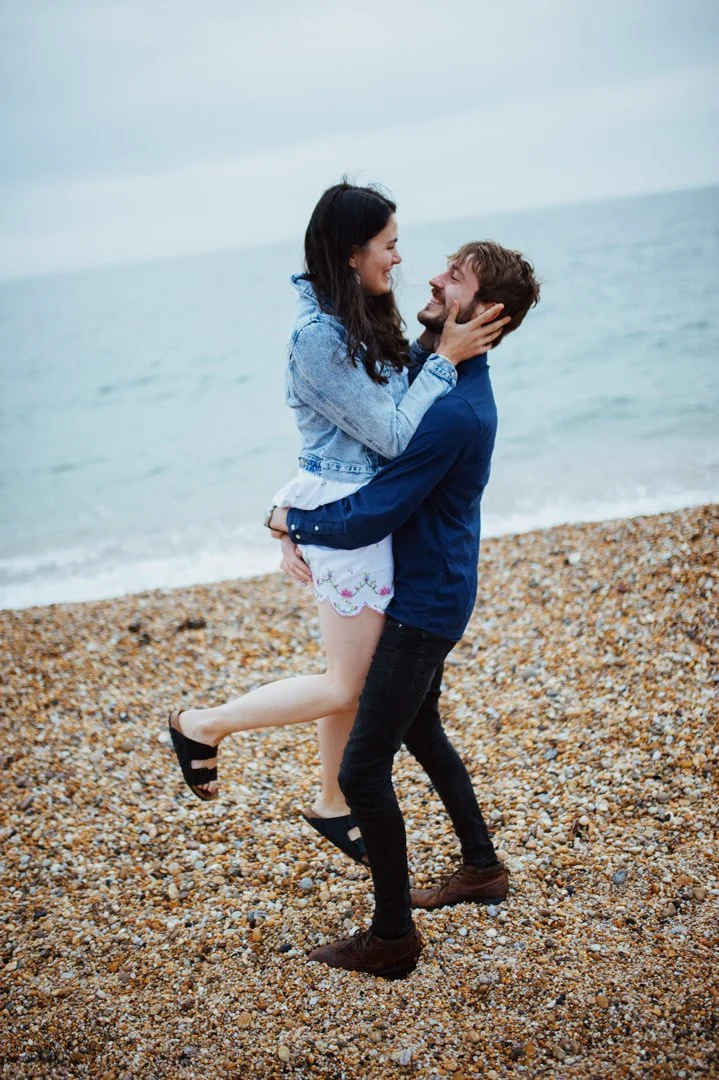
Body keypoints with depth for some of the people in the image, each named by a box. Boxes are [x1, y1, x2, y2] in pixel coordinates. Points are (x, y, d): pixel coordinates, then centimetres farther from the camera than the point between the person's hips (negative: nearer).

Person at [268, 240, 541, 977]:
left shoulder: (453, 410, -29)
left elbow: (371, 518, -26)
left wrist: (292, 521, -9)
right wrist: (305, 519, 0)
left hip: (424, 605, -10)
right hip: (422, 592, 10)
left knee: (363, 771, -4)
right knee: (419, 731, 26)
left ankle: (392, 936, 13)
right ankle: (482, 867, 43)